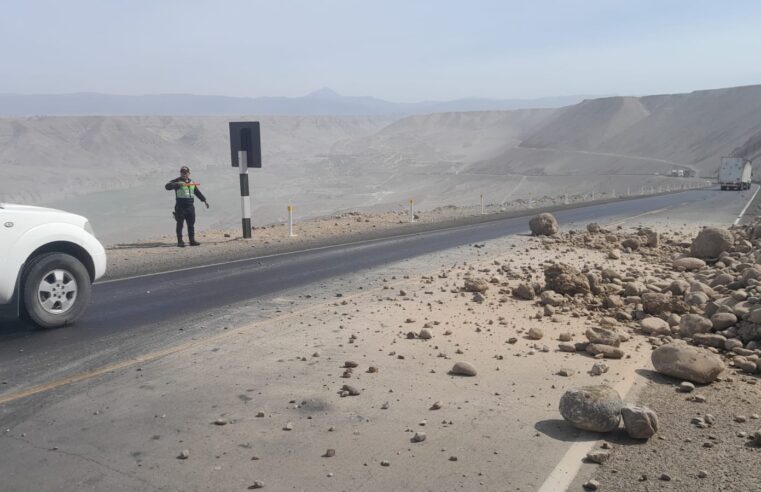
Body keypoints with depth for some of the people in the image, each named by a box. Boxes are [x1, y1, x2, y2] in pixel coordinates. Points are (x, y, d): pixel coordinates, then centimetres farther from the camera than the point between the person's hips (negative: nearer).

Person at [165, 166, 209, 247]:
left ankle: (192, 240, 14)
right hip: (180, 206, -5)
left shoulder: (191, 182, 16)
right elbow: (167, 186, -18)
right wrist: (177, 184, -30)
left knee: (191, 224, 8)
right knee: (180, 224, -1)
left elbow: (197, 192, 26)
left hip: (190, 206, 5)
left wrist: (204, 200, 26)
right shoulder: (177, 181, -2)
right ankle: (180, 241, 3)